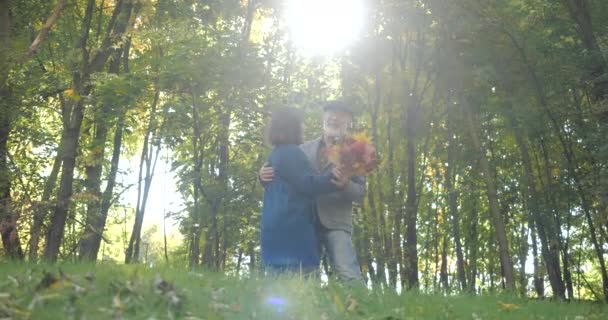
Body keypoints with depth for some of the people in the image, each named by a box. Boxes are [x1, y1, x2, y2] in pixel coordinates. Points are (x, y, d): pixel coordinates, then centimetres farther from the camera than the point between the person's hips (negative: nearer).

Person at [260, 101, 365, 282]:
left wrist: (345, 185, -25)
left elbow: (360, 192, -3)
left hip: (335, 224, -3)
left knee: (348, 275, -17)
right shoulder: (305, 149, 12)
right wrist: (264, 176, -8)